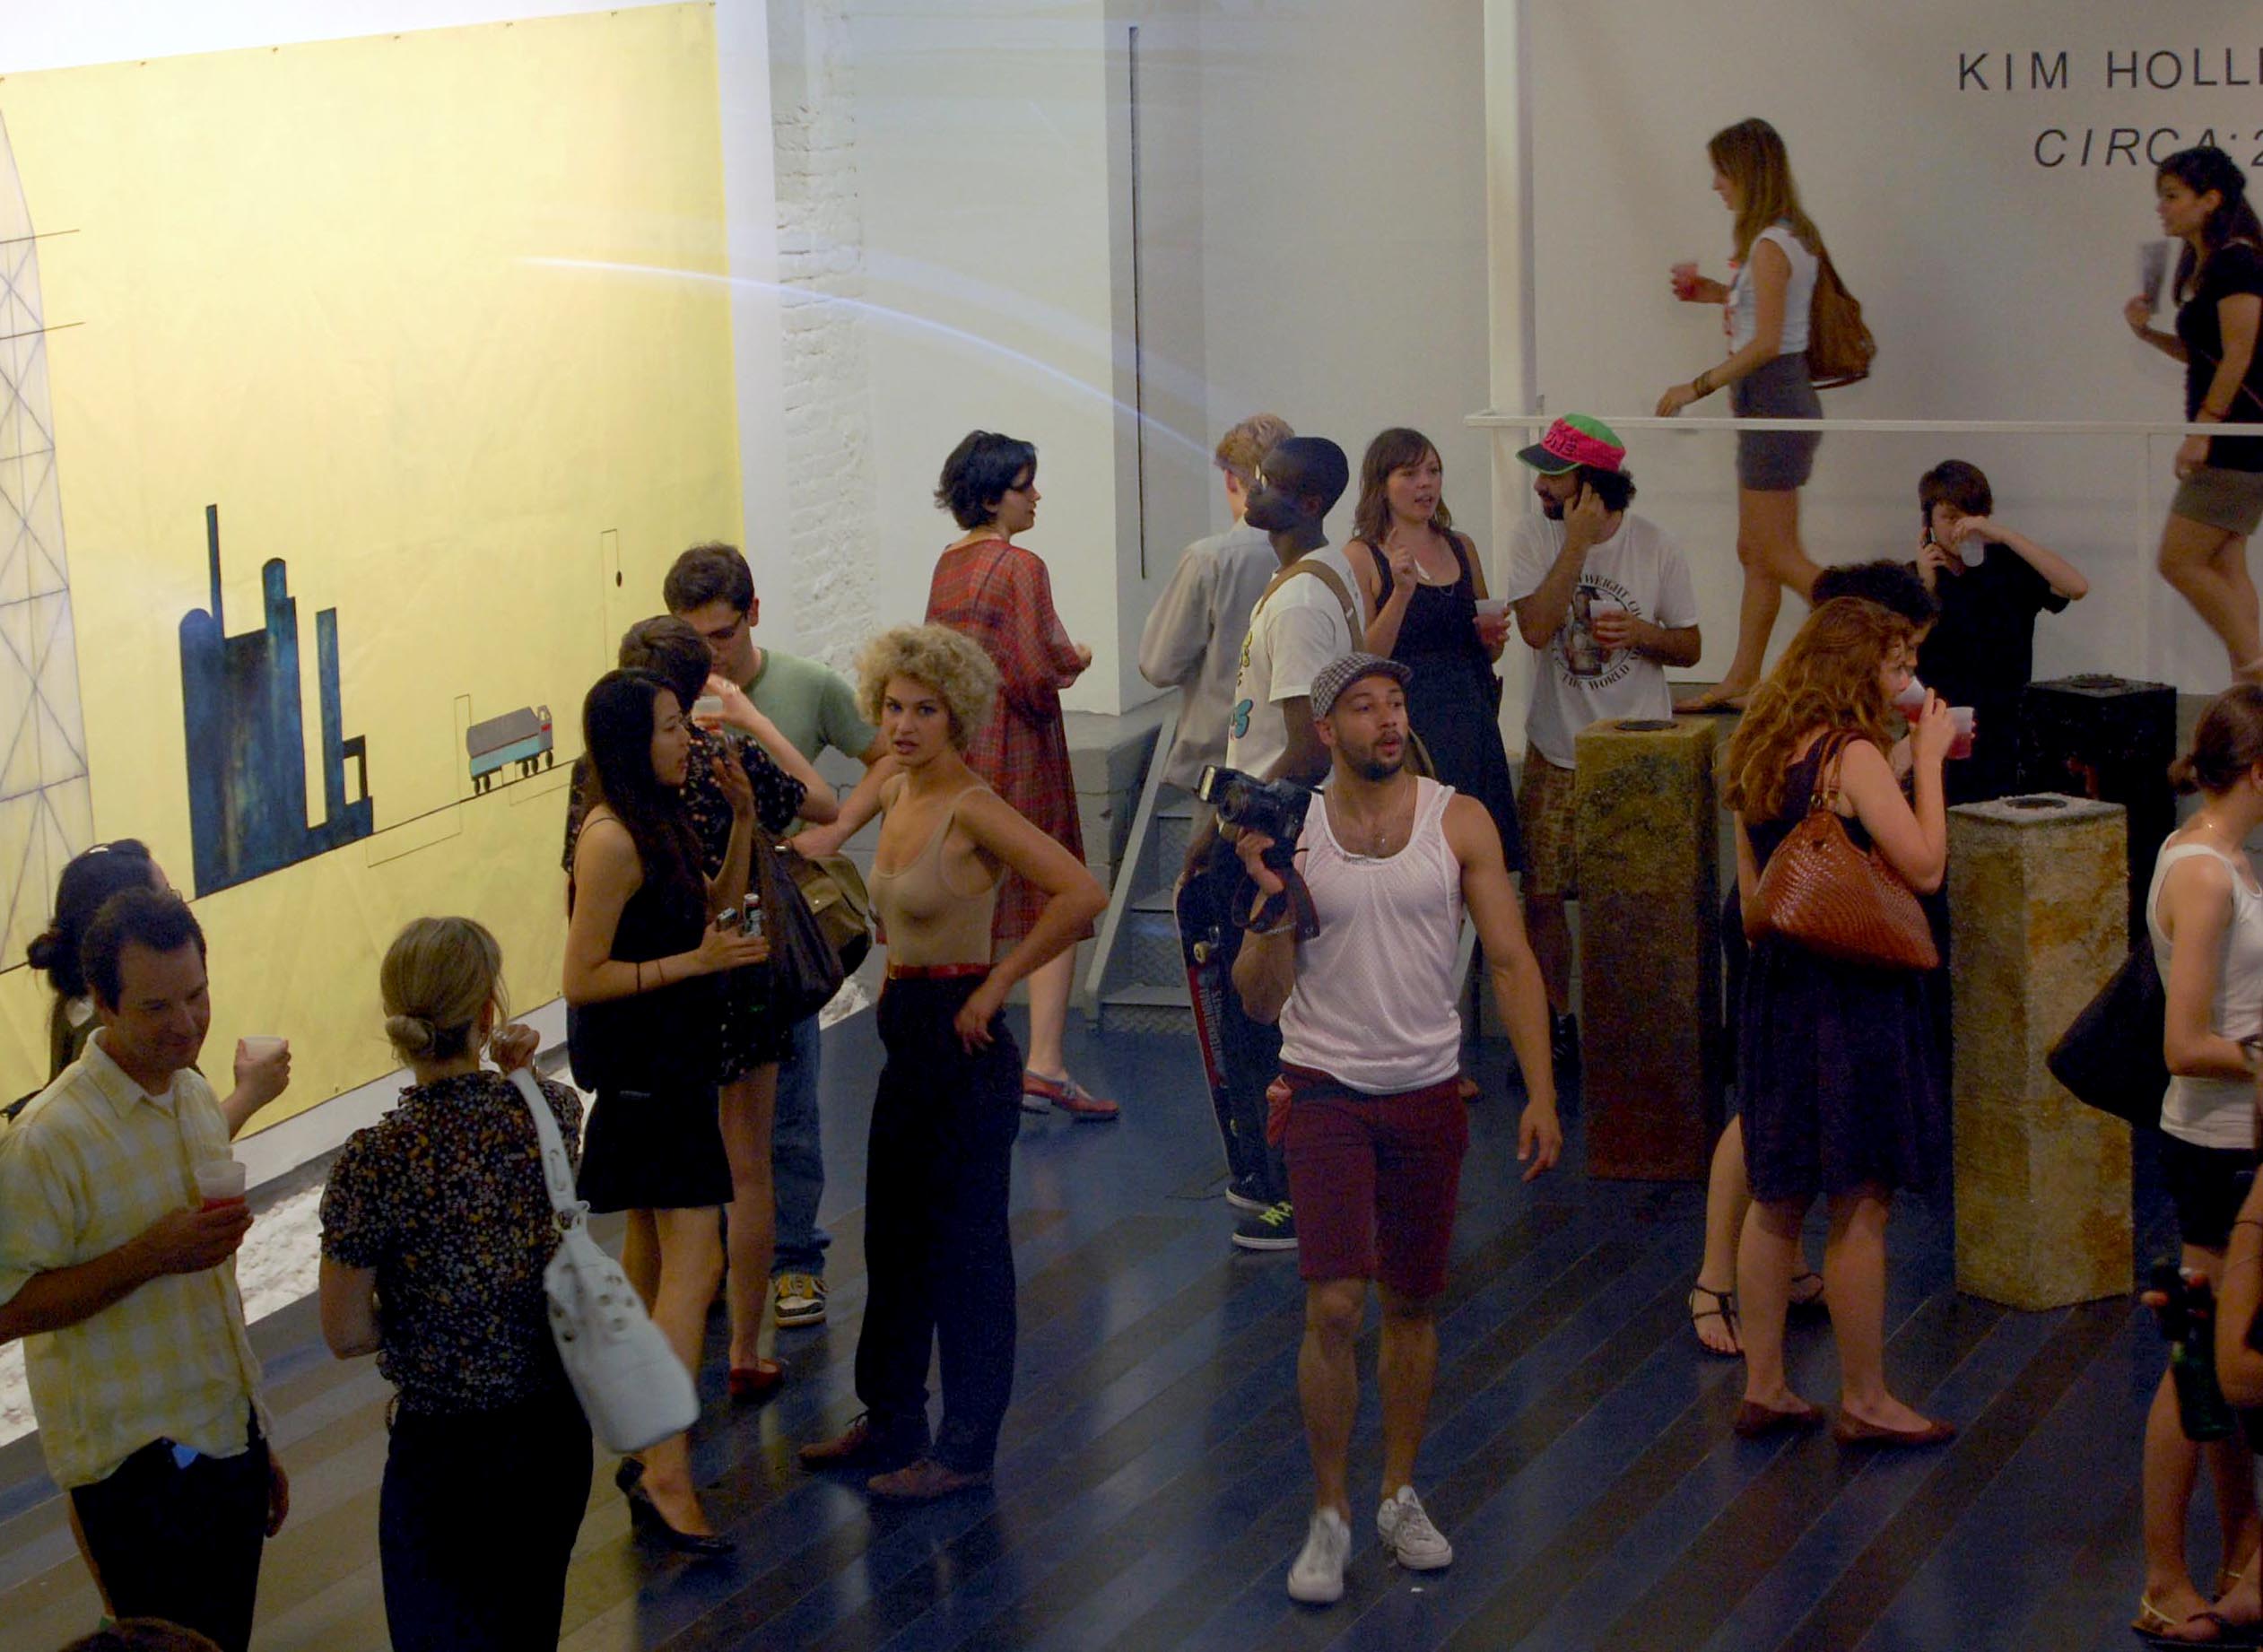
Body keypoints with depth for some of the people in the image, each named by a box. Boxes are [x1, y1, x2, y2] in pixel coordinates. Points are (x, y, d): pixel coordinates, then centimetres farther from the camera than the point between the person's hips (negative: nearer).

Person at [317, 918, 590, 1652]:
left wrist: (420, 1314, 3)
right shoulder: (554, 1111, -11)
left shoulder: (374, 1161, -22)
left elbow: (345, 1334, -14)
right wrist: (515, 1075, 2)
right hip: (555, 1426, 4)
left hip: (443, 1447, -4)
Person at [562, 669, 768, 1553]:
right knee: (694, 1261, -15)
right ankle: (666, 1476, -19)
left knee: (651, 1251, 18)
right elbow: (584, 979, -21)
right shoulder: (611, 841, -20)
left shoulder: (659, 824, 8)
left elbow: (715, 909, 21)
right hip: (641, 1071, -10)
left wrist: (742, 819, 9)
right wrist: (697, 962, -22)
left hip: (669, 1064, 10)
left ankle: (643, 1445, 30)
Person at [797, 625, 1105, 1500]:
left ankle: (965, 1449, 10)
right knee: (893, 1237, 18)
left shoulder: (971, 809, -19)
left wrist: (997, 981, -20)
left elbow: (1081, 894, -27)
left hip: (961, 1041, -9)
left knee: (964, 1245, 1)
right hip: (907, 1036, 9)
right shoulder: (899, 792, 6)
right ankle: (890, 1420, 32)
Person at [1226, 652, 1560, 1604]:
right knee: (1333, 1309, -10)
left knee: (1412, 1305, 11)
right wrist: (1268, 905, -20)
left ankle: (1399, 1497, 27)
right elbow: (1260, 1001, -2)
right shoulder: (1289, 832, -3)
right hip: (1326, 1091, -2)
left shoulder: (1458, 822, -1)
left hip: (1428, 1093, 2)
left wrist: (1540, 1094, -7)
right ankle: (1329, 1517, 2)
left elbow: (1511, 963, 0)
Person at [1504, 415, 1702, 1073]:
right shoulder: (1535, 538, -4)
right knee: (1542, 895, 2)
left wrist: (1641, 633, -16)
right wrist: (1577, 544, -20)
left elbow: (1690, 647, 4)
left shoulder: (1654, 546, -4)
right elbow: (1536, 628, -19)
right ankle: (1556, 1030, 18)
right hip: (1557, 753, 1)